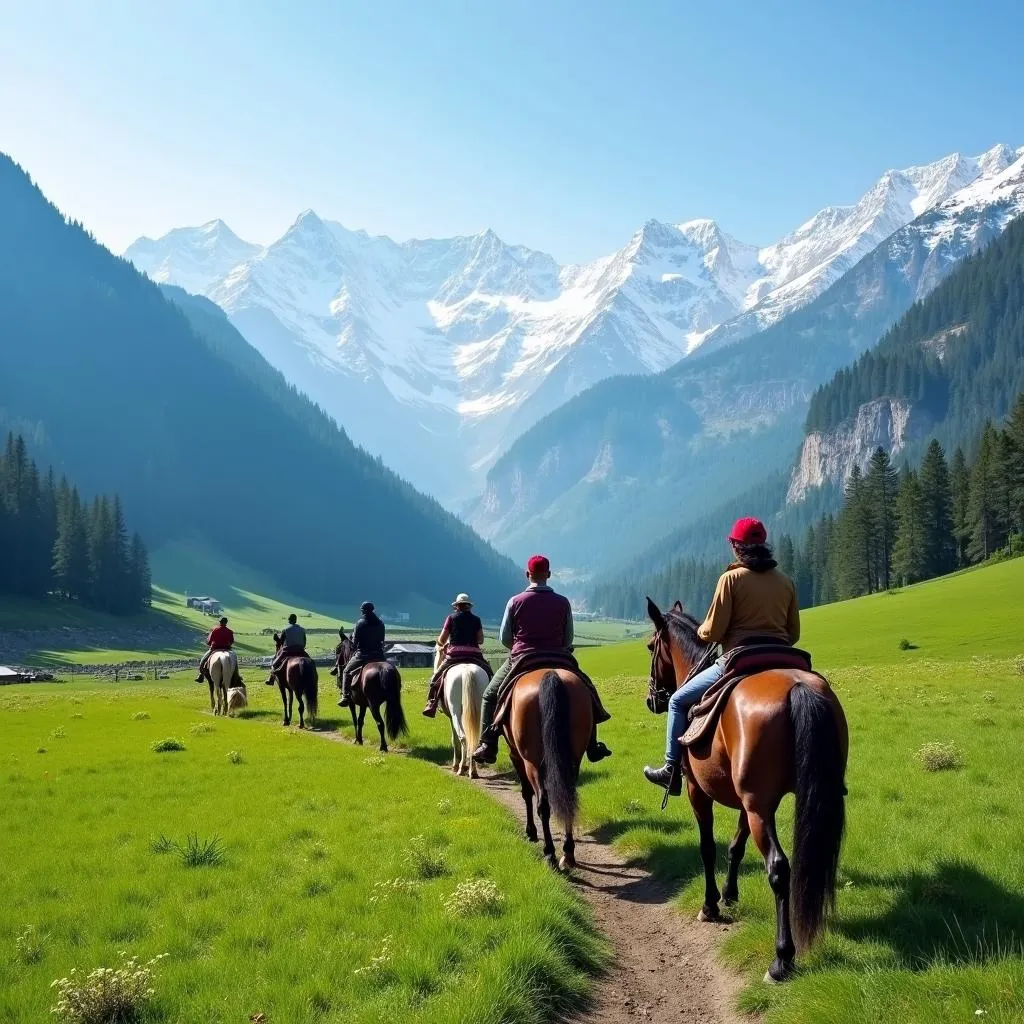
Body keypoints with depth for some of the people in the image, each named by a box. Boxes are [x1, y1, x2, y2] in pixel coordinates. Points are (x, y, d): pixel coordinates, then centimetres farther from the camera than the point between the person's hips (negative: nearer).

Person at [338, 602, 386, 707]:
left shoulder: (360, 623, -9)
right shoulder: (380, 624, 5)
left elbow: (354, 641, -6)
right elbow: (382, 640, 10)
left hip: (362, 655, -4)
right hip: (378, 655, 4)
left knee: (347, 672, 12)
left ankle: (346, 696, 0)